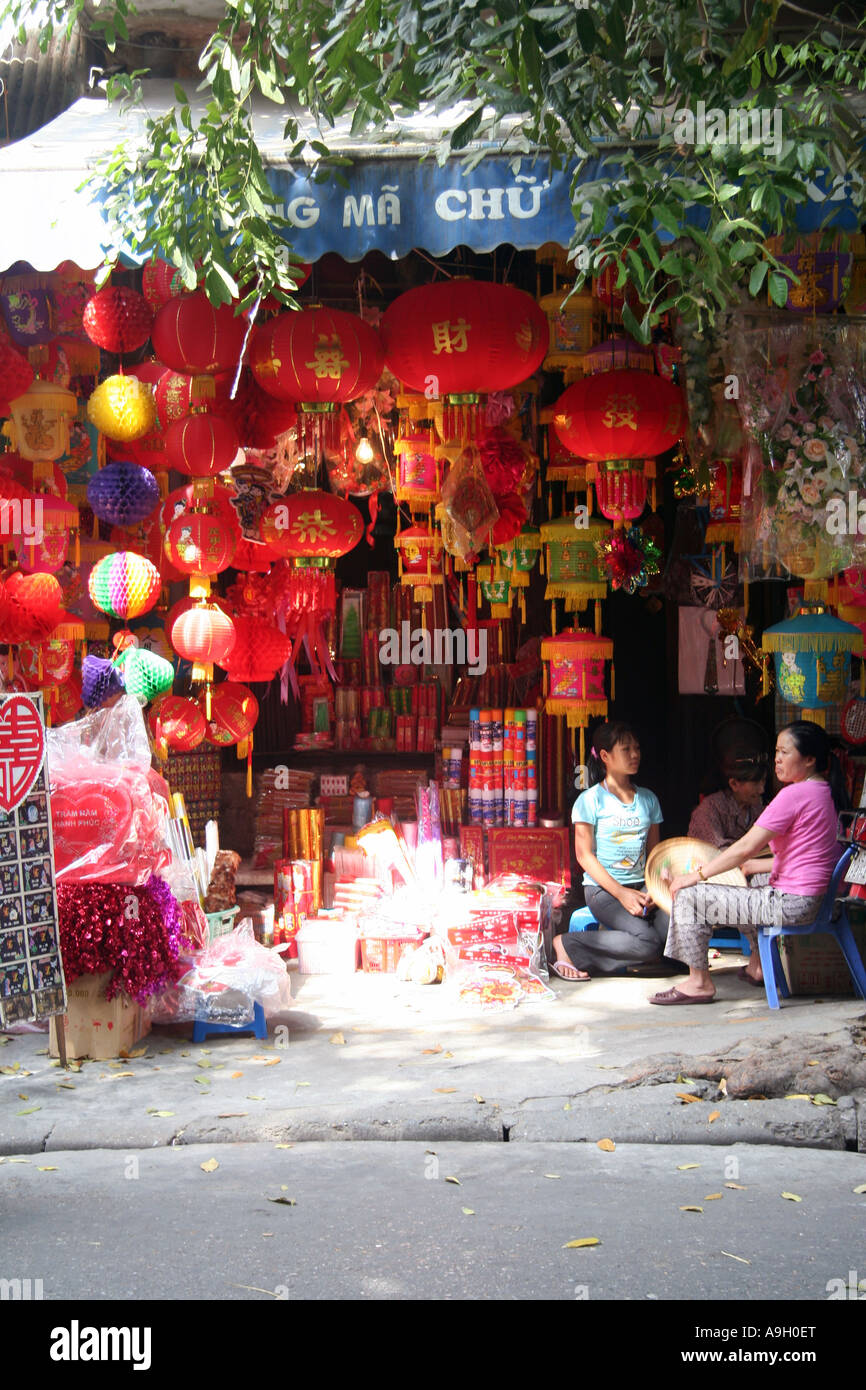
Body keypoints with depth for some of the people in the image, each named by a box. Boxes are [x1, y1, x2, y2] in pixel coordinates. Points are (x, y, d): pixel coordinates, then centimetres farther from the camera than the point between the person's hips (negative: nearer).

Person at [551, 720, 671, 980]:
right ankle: (567, 944, -11)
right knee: (648, 941, -28)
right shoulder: (590, 800, -2)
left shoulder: (649, 799, 15)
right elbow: (585, 855, -6)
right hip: (602, 889, -6)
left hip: (641, 886, 6)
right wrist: (621, 893, -16)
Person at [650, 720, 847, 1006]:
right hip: (813, 896, 10)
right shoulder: (824, 791, 9)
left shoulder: (795, 794, -19)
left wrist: (696, 874, -10)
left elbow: (746, 848, -19)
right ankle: (758, 965, 42)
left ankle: (699, 983, 2)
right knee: (754, 883, 41)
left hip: (791, 903, -10)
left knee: (689, 897, -8)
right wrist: (752, 865, 20)